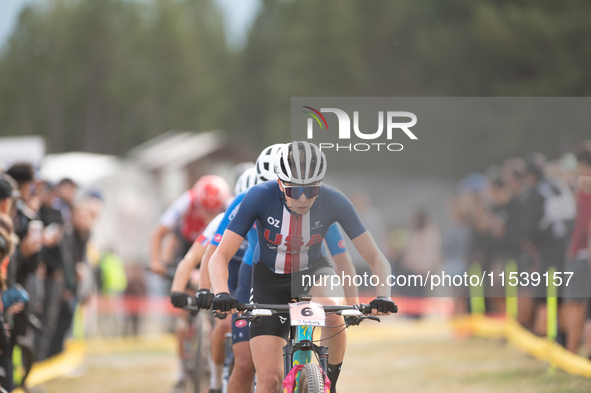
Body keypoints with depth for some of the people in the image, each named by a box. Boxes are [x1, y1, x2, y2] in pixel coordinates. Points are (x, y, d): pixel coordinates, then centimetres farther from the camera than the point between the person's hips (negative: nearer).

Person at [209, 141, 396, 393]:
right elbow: (221, 255, -28)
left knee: (333, 313, -36)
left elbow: (375, 258, -21)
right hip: (270, 280, 0)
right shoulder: (260, 197, -27)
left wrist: (383, 296, -40)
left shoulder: (334, 202, -25)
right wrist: (221, 294, -48)